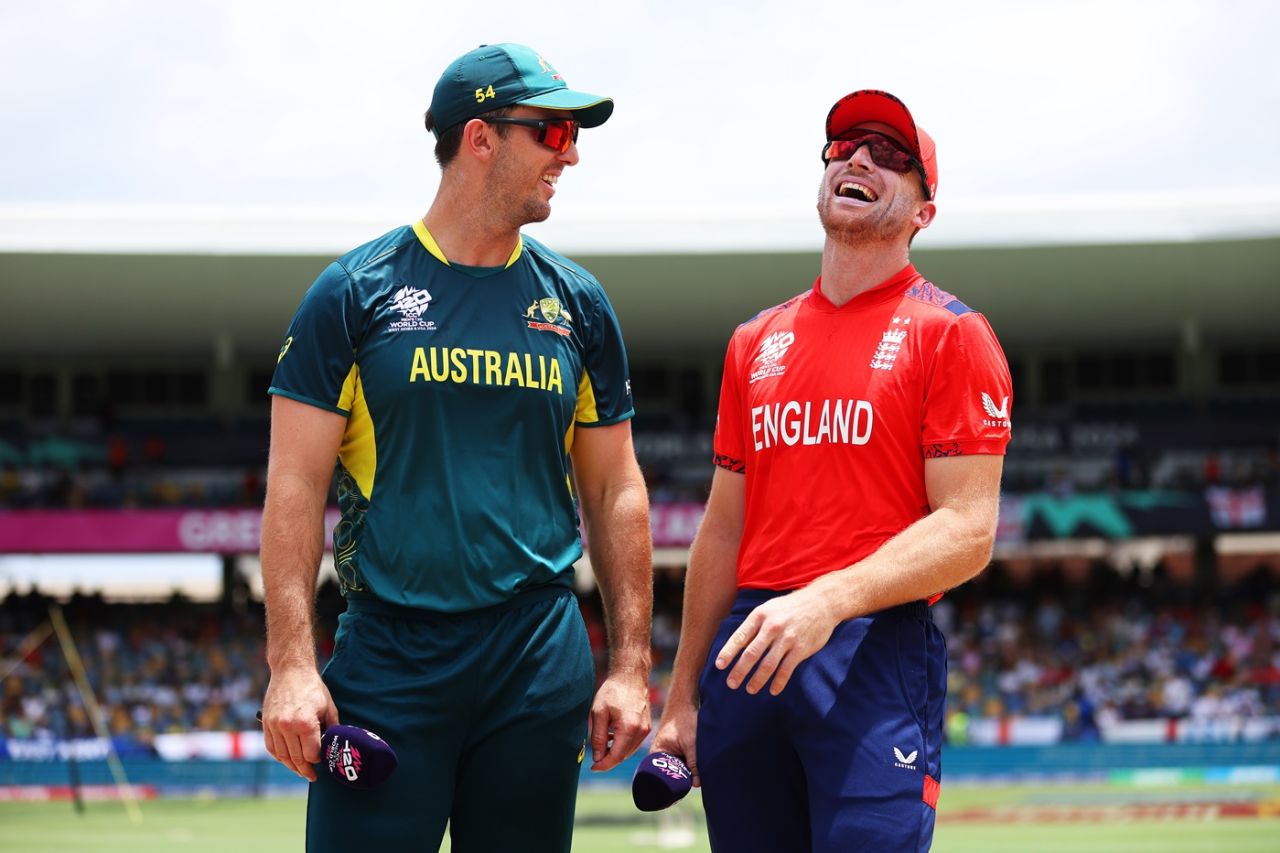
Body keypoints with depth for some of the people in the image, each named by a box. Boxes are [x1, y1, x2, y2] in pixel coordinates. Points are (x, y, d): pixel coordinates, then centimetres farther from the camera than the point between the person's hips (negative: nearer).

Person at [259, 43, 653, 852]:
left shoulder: (577, 302, 10)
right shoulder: (356, 291, 0)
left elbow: (615, 492, 13)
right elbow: (296, 488, -3)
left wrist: (632, 666, 6)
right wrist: (292, 665, -11)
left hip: (541, 660, 3)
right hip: (389, 657, -3)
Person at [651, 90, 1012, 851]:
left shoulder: (950, 333, 1)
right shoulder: (756, 342, 18)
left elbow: (968, 531, -8)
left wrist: (829, 600, -22)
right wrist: (683, 696, 16)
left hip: (878, 652, -5)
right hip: (748, 652, 5)